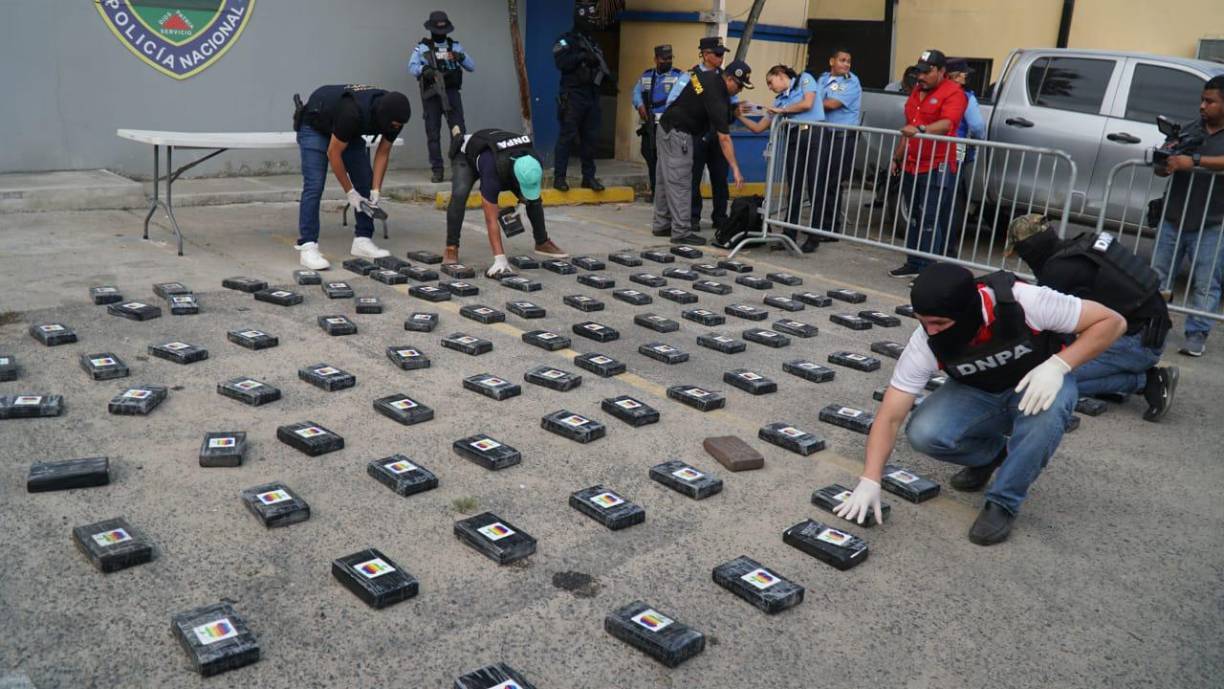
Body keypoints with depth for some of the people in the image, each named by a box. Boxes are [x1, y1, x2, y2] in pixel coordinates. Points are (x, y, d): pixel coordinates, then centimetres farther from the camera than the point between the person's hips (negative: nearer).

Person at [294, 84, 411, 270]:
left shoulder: (393, 115, -22)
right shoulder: (353, 113, -43)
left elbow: (383, 152, -8)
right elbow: (333, 153, -30)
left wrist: (375, 191, -14)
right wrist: (349, 192, -23)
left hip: (349, 131, 7)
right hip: (314, 126, -7)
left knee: (365, 182, -1)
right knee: (314, 186, -18)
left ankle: (362, 240, 6)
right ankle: (307, 247, -18)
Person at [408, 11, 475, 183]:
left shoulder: (455, 46, 10)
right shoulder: (422, 47, 3)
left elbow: (472, 67, 7)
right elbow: (412, 67, -9)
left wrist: (462, 57, -13)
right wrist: (425, 70, -29)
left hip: (452, 93, 1)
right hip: (431, 95, -1)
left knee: (458, 130, -4)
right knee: (433, 133, 0)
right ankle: (437, 169, 6)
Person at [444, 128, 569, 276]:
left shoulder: (533, 165, -31)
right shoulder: (493, 171, -47)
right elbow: (491, 220, -45)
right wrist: (500, 259, -49)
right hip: (466, 156, -5)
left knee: (534, 199, -4)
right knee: (459, 195, -32)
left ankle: (542, 243, 14)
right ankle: (451, 248, -21)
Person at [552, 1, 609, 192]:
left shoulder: (593, 43, 18)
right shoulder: (566, 40, -2)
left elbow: (601, 67, 20)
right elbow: (561, 62, -17)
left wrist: (605, 73, -1)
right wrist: (582, 56, -21)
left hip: (592, 97, 6)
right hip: (573, 97, -6)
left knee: (590, 138, 7)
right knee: (567, 137, -6)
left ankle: (588, 177, 13)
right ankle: (559, 177, -3)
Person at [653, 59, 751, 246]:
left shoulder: (707, 76, 2)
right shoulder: (716, 98, -22)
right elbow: (724, 139, -23)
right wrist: (735, 169, -21)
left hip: (666, 127, 10)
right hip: (678, 134, -10)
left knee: (666, 180, 13)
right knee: (680, 184, -9)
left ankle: (661, 225, 20)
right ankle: (681, 232, -8)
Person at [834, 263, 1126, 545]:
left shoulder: (1023, 302, -34)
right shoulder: (925, 343, -26)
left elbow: (1112, 322, -22)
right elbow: (890, 417, -22)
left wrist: (1058, 365, -37)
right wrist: (870, 481, -32)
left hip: (1039, 382, -2)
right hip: (978, 393, 2)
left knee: (1046, 408, -38)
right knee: (924, 435, -25)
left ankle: (1003, 503, -16)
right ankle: (991, 453, 8)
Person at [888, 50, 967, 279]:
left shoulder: (953, 92, -7)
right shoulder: (917, 91, 19)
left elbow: (947, 123, -25)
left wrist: (921, 130, -40)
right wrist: (897, 157, 26)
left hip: (937, 168, -8)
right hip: (911, 166, 8)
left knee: (931, 221, -8)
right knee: (914, 218, 12)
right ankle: (913, 264, 20)